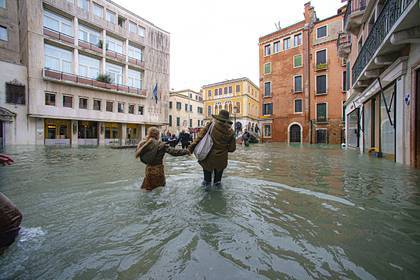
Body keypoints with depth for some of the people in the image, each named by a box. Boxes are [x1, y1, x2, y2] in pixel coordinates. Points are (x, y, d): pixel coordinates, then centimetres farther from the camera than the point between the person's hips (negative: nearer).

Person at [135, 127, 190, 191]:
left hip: (148, 170, 4)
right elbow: (173, 151, -17)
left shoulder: (143, 144, -2)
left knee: (147, 191, 16)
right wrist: (185, 151, -8)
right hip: (158, 170, -4)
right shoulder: (161, 145, -13)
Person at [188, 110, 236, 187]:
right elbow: (232, 148, 0)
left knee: (207, 166, 24)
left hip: (209, 155, -1)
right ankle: (217, 182, 44)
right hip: (221, 158, 2)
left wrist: (191, 147, -11)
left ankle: (207, 182, 40)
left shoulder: (211, 125, -12)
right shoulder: (230, 131, -6)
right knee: (219, 168, 27)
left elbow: (200, 137, -15)